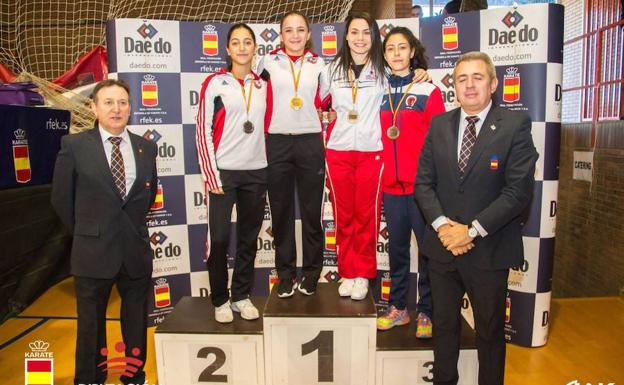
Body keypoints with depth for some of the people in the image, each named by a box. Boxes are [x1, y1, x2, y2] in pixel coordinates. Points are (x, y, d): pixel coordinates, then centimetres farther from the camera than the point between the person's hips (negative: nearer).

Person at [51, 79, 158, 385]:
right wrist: (86, 233, 8)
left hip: (136, 251, 3)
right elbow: (61, 198, 2)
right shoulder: (74, 146, -5)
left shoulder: (146, 147, 2)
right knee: (91, 325, 12)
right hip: (93, 252, -2)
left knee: (136, 323, 16)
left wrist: (133, 227, 12)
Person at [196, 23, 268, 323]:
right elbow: (203, 131, -4)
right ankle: (220, 300, 17)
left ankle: (241, 296, 24)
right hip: (223, 171, -3)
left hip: (256, 171, 4)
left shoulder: (263, 85, 10)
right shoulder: (214, 83, -1)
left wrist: (268, 166, 9)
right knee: (219, 239, -1)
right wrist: (211, 175, -9)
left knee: (249, 238, 10)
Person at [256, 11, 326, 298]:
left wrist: (323, 121, 7)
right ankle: (286, 274, 18)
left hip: (310, 143, 0)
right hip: (278, 143, 0)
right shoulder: (269, 62, 6)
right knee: (281, 211, 6)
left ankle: (311, 273, 18)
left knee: (312, 211, 4)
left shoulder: (318, 64, 8)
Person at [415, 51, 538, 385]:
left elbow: (518, 191, -14)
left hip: (489, 250, -3)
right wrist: (442, 224, -12)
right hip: (442, 245, 4)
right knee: (443, 323, 19)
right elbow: (423, 181, 2)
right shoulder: (438, 124, 4)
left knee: (490, 329, 15)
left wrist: (471, 231, -17)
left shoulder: (515, 125, -8)